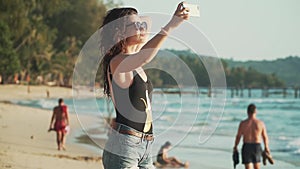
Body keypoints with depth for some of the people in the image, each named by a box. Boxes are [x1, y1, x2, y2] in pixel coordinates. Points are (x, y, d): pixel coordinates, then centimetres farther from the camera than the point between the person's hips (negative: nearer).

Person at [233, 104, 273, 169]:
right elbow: (265, 137, -1)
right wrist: (266, 147, 15)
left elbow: (238, 136, -2)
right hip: (257, 147, 1)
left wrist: (235, 146, 15)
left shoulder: (243, 123, -10)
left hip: (246, 147, -1)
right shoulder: (260, 123, -8)